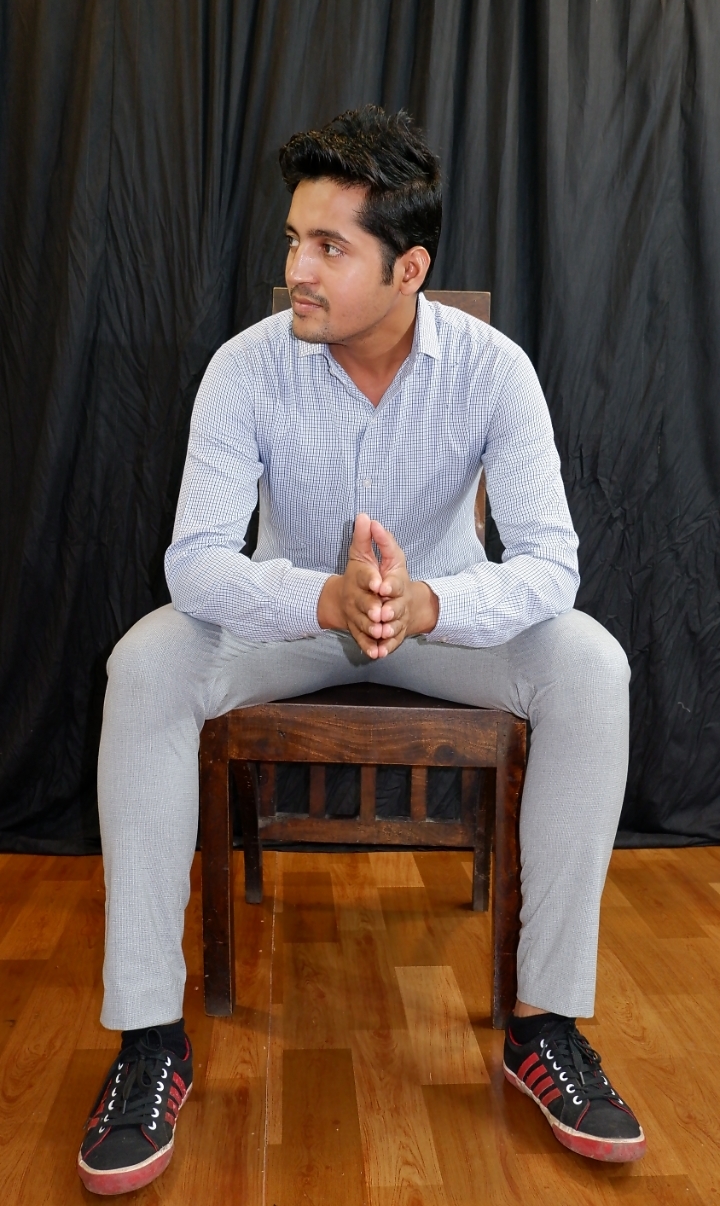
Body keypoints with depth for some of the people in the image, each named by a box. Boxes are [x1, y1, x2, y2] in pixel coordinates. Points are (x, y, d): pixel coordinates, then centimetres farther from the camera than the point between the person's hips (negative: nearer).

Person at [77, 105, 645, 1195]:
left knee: (591, 668, -28)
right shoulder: (248, 367, -17)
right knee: (145, 666, -29)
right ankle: (150, 1033, -18)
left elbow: (549, 561, -24)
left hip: (445, 614, 1)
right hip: (291, 612, 0)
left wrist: (425, 604, -44)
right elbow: (195, 559, -24)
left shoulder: (492, 368, -17)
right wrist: (328, 600, -44)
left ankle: (547, 1020, -15)